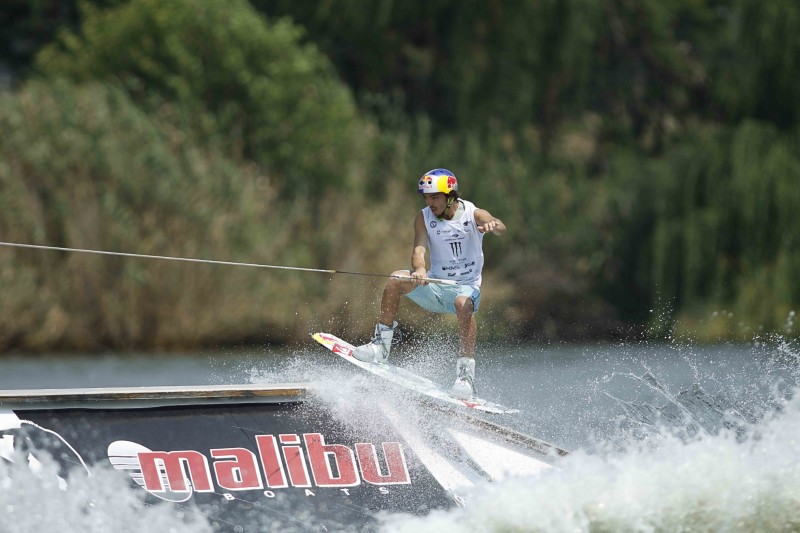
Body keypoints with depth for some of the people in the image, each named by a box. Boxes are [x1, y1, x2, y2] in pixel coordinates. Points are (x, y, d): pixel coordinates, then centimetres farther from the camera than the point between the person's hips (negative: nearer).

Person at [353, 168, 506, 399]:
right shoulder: (424, 218, -3)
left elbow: (500, 228, -29)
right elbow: (419, 248, -17)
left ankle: (466, 374, -40)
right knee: (397, 279, -24)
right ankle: (381, 344, -19)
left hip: (466, 286, -3)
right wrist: (418, 270, -41)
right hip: (434, 285, 3)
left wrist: (493, 225, -55)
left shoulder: (473, 215, -10)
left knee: (463, 304, -38)